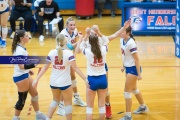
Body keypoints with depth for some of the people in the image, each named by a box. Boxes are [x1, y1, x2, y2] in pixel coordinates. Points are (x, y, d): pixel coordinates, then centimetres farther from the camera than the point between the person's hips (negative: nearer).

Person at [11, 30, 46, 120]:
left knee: (34, 94, 18)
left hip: (25, 75, 10)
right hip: (20, 77, -10)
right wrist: (34, 64, -33)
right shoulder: (20, 50, -25)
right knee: (22, 99, 2)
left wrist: (28, 69, 23)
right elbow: (21, 66, -29)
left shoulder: (21, 48, 6)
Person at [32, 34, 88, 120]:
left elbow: (45, 68, -1)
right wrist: (85, 79, -19)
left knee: (55, 100, 25)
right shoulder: (69, 53, -16)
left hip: (54, 82, 4)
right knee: (68, 103, 12)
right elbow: (75, 68, -20)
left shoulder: (51, 53, -5)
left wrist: (37, 79, 7)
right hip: (65, 83, -4)